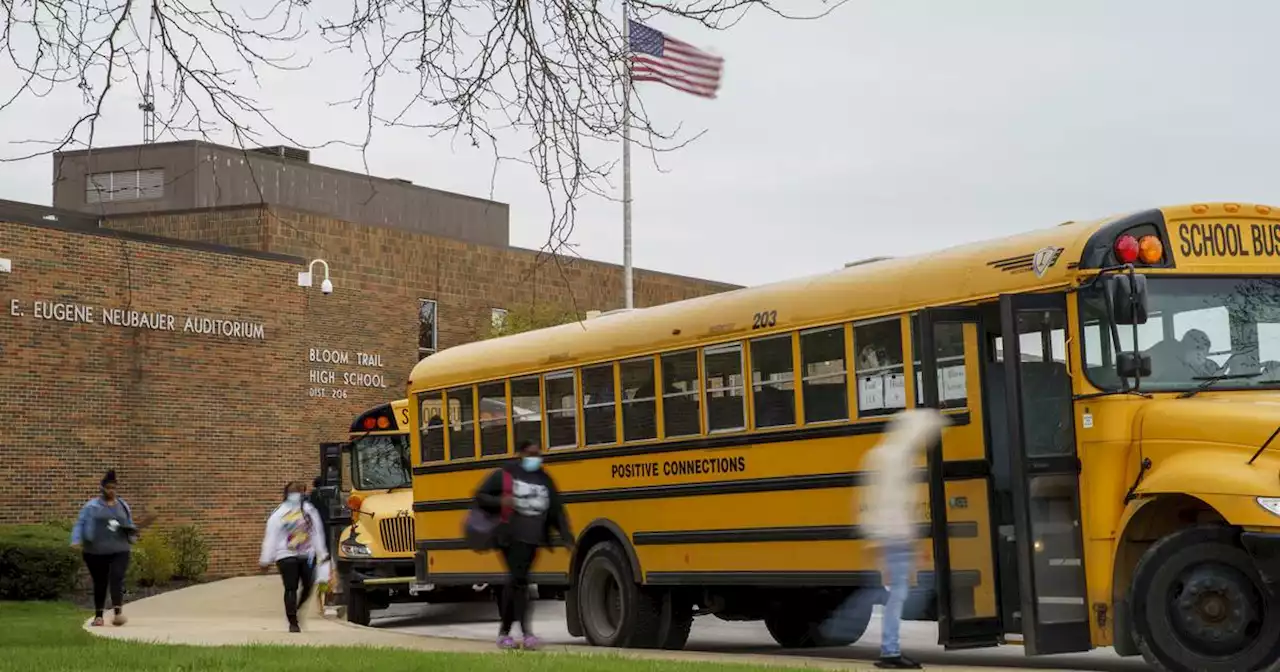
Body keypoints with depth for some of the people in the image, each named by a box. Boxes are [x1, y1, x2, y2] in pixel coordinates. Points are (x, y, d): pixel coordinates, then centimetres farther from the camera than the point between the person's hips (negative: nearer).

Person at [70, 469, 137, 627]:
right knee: (100, 583, 5)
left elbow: (130, 525, 23)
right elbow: (80, 523, -3)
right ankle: (98, 615, 18)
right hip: (96, 552, -2)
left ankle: (118, 613, -23)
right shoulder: (92, 506, 2)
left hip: (119, 551, 2)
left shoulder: (123, 506, 14)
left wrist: (131, 531, 0)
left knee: (117, 579, -15)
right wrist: (77, 540, -18)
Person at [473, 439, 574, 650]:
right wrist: (500, 502, -17)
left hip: (531, 538, 4)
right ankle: (527, 632, -15)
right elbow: (481, 497, 2)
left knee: (515, 582, 9)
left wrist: (566, 536, -1)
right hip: (510, 536, -4)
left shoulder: (545, 480, 11)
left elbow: (557, 511, 10)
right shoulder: (505, 474, -1)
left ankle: (504, 632, 19)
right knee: (518, 580, -13)